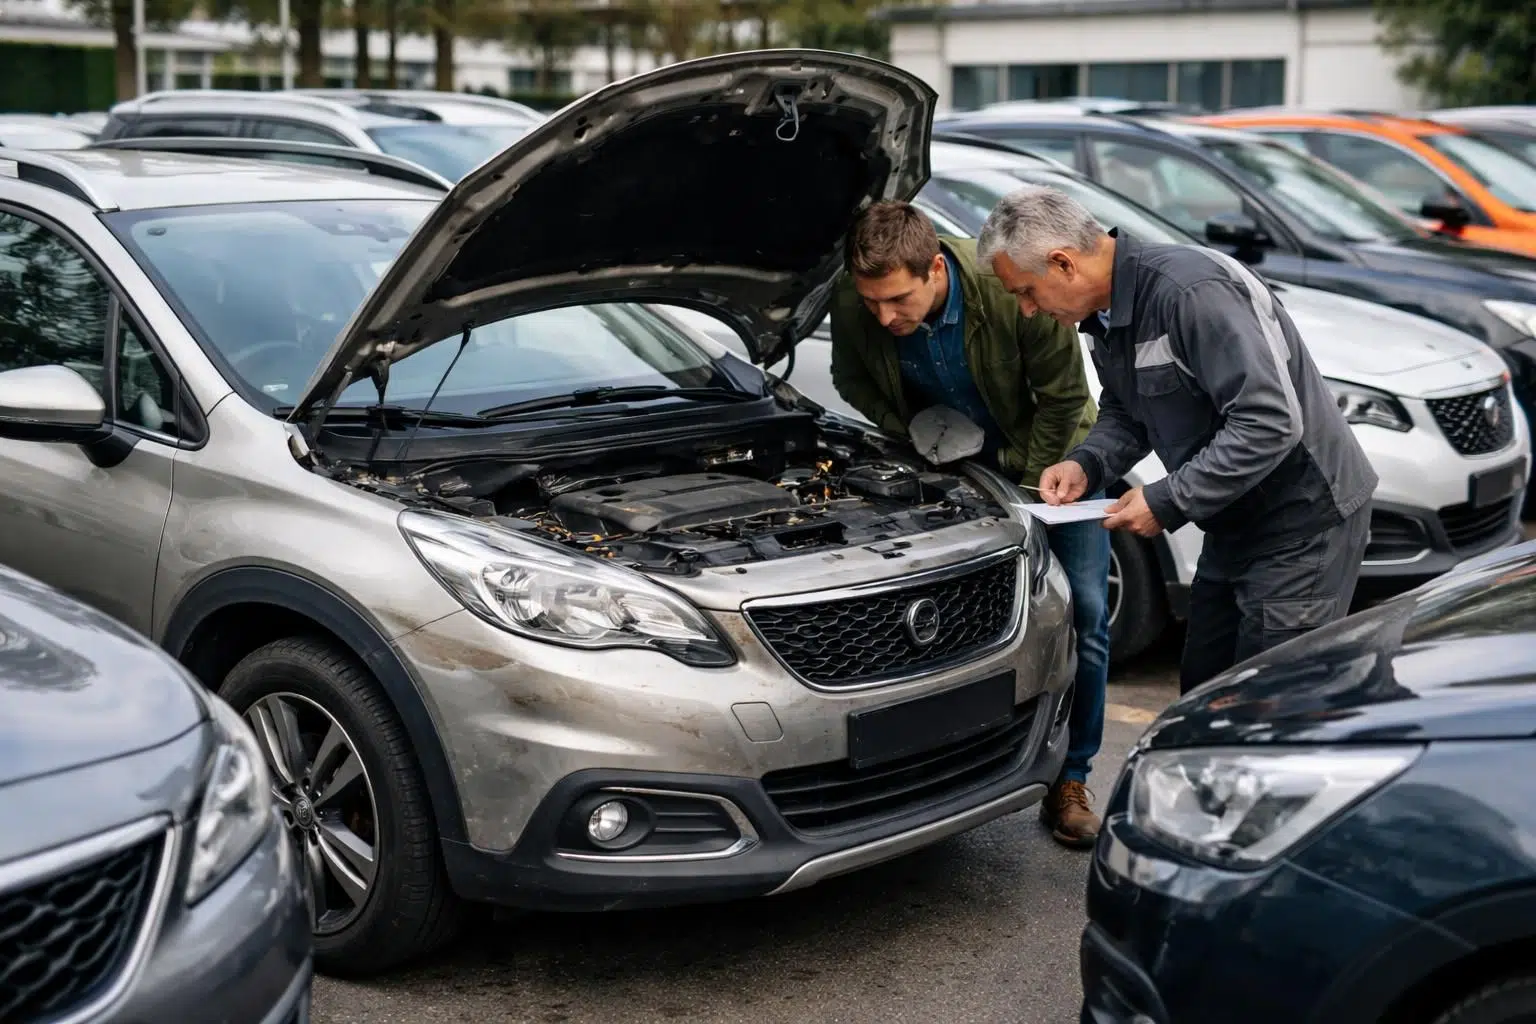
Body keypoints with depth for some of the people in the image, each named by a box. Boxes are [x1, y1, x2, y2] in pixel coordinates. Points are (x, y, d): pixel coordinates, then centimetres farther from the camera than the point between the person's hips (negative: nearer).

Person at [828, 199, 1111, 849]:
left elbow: (1064, 397, -20)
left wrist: (1023, 489, -16)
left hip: (1046, 455, -2)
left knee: (1084, 612, -3)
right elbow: (853, 381, -3)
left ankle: (1069, 780, 7)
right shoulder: (853, 302, -26)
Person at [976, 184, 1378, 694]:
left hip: (1303, 520, -10)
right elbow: (1124, 413, 17)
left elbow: (1270, 424, -30)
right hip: (1235, 524, 10)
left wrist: (1168, 502, -25)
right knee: (1203, 694, 16)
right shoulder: (1106, 314, 2)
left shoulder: (1190, 291, -28)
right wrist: (1085, 464, -4)